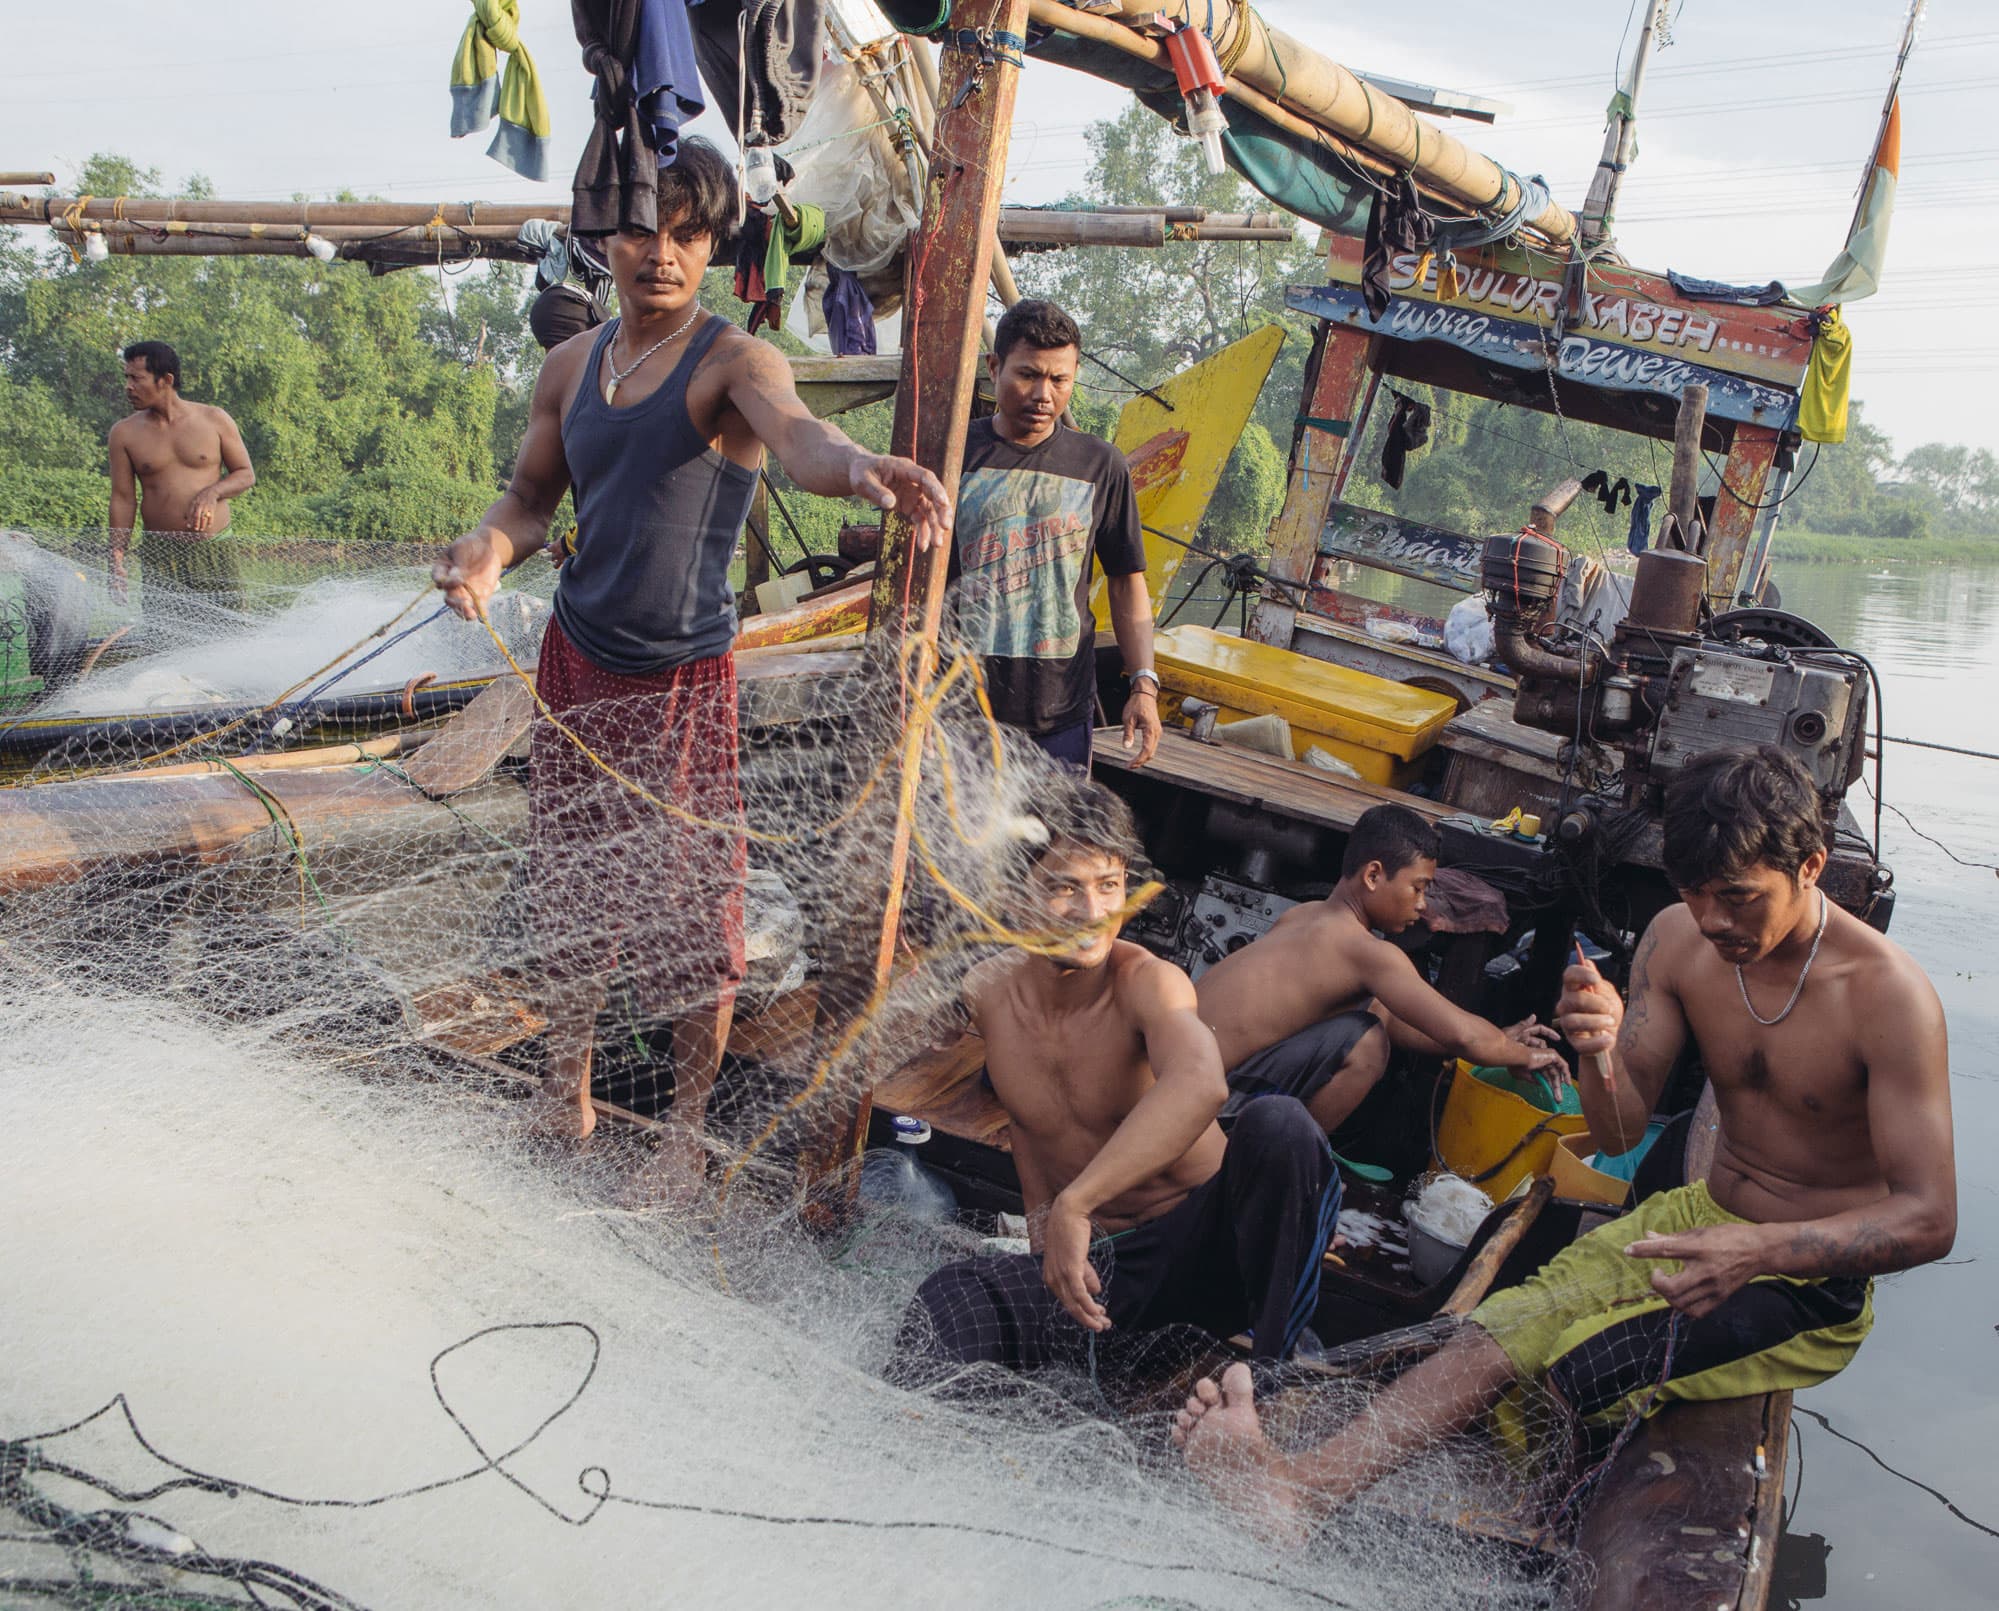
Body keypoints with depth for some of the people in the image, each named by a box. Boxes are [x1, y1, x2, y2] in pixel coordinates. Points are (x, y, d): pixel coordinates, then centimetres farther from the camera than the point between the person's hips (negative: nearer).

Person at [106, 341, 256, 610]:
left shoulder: (214, 420, 4)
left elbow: (246, 475, 11)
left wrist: (213, 492, -10)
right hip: (160, 555, 0)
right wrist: (117, 560, -2)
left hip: (215, 550, 0)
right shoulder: (124, 433, 6)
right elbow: (122, 499, 6)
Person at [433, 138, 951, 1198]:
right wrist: (487, 550, -9)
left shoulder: (733, 361, -12)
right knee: (570, 890, 15)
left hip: (681, 680, -5)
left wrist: (863, 468, -56)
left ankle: (687, 1128, 21)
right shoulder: (571, 367, 7)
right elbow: (531, 501, 14)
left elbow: (799, 438, -33)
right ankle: (568, 1092, 36)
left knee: (688, 912, 0)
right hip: (573, 662, 5)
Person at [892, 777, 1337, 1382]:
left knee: (1278, 1124, -34)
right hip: (1088, 1264, 3)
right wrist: (1043, 1232, 7)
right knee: (946, 1305, -26)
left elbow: (1199, 1084, -45)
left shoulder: (1148, 982, -20)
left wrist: (1073, 1205, -48)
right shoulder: (987, 992, -3)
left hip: (1206, 1250, -3)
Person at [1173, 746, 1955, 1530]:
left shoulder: (1888, 993, -23)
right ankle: (1298, 1481, -26)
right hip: (1701, 1214, 7)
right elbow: (1619, 1130, -2)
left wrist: (1762, 1250, -40)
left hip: (1816, 1285, -7)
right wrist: (1601, 1051, -27)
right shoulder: (1678, 939, -6)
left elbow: (1930, 1217, -24)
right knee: (1502, 1331, -17)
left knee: (1567, 1373, -24)